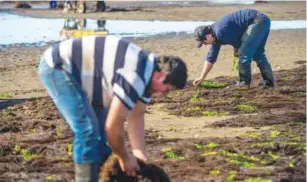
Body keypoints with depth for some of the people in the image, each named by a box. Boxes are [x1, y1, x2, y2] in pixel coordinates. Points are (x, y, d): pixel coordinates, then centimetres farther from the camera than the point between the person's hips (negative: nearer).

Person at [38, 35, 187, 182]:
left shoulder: (148, 74, 3)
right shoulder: (136, 77, -29)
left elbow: (136, 116, 10)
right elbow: (113, 126, -23)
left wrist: (139, 153, 3)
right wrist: (124, 158, -7)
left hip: (76, 71, 10)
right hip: (56, 67, -10)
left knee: (100, 128, 11)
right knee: (88, 130, -16)